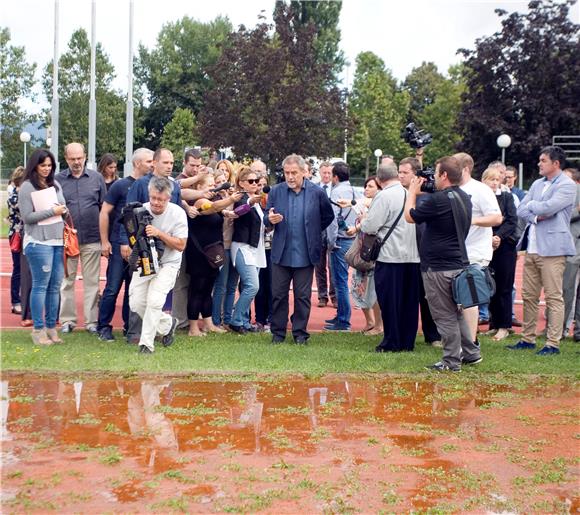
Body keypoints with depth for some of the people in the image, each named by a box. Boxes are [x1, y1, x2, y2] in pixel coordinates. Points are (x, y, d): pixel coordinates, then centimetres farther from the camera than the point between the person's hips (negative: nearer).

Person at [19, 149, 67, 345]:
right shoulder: (27, 187, -4)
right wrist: (52, 211, -9)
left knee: (55, 286, 7)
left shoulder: (56, 185, 14)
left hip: (58, 242, 6)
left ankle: (51, 327, 14)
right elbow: (27, 217, -9)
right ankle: (38, 330, 2)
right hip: (38, 242, -6)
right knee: (40, 286, -5)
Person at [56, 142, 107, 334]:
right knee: (67, 280, 6)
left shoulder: (97, 178, 5)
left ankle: (92, 320, 12)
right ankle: (67, 320, 15)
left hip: (92, 238, 0)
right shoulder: (58, 179, 2)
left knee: (92, 281, 5)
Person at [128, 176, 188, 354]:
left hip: (167, 264, -4)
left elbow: (181, 245, -15)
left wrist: (159, 234, -26)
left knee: (154, 300, -21)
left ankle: (146, 344, -7)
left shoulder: (177, 213, -14)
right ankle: (167, 323, 25)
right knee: (136, 303, -1)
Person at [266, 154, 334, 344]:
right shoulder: (276, 191, 1)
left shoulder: (317, 192, -3)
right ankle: (278, 332, 17)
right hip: (281, 253, 1)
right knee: (278, 294, 7)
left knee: (302, 296, 6)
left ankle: (300, 332, 17)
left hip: (305, 254, -1)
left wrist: (313, 232, 9)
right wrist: (270, 220, -17)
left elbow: (328, 216, 10)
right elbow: (267, 219, 5)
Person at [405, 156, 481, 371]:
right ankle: (471, 353, 26)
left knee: (445, 315, 0)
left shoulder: (438, 199, -20)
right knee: (456, 312, 21)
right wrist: (424, 193, 14)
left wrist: (412, 192, 6)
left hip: (439, 267, -9)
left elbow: (410, 216, -8)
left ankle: (451, 361, 7)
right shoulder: (464, 198, 9)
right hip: (458, 262, 9)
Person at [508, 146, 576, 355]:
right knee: (529, 296, 10)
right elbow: (521, 210, 10)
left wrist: (532, 206, -1)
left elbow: (548, 207, -20)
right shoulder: (537, 184, 17)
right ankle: (528, 339, 19)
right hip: (532, 247, 8)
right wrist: (536, 216, -9)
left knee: (553, 297, -4)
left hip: (552, 249, -8)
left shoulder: (567, 185, -6)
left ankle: (553, 343, 0)